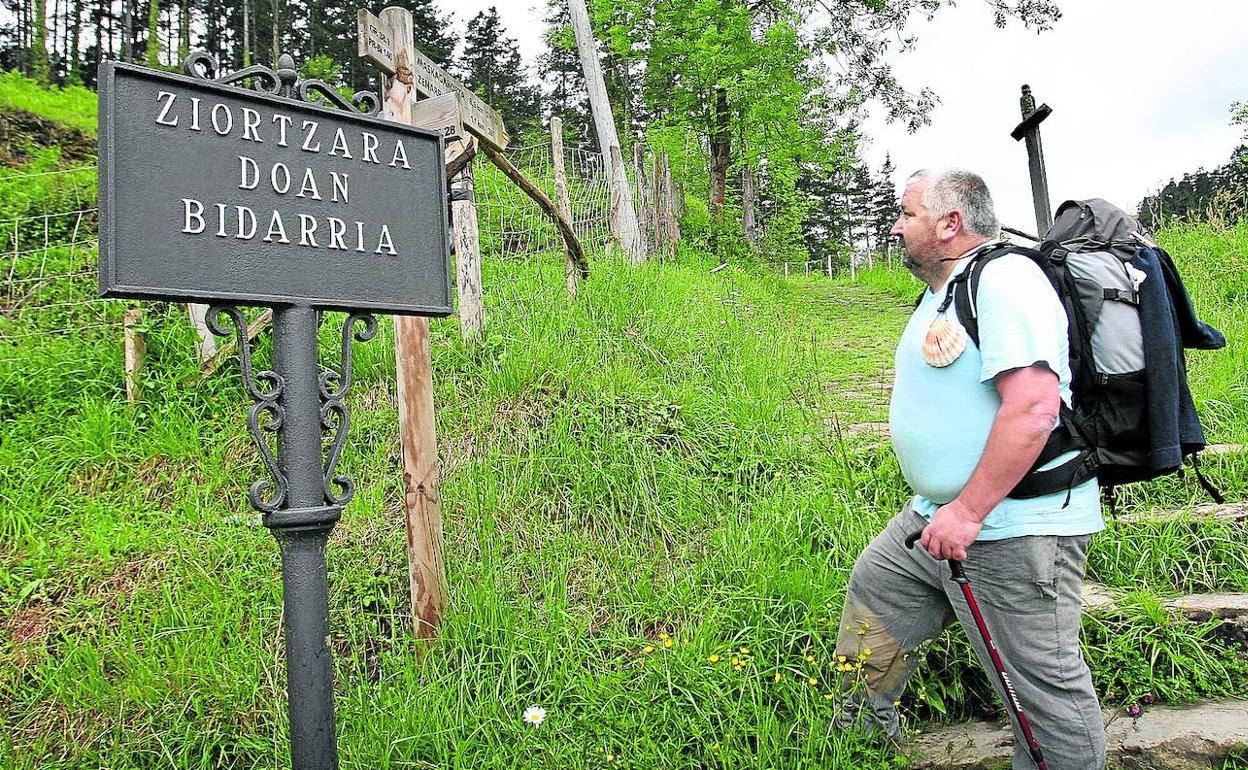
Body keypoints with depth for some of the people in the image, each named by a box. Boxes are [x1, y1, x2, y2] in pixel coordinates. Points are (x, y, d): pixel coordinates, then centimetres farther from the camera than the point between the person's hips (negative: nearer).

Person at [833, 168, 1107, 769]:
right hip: (942, 514, 11)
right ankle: (863, 720, 40)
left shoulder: (1005, 279, -18)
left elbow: (1033, 406, -29)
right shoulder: (942, 292, 15)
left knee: (1040, 681, 0)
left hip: (1014, 529, -11)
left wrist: (968, 511, -28)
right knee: (873, 586, 21)